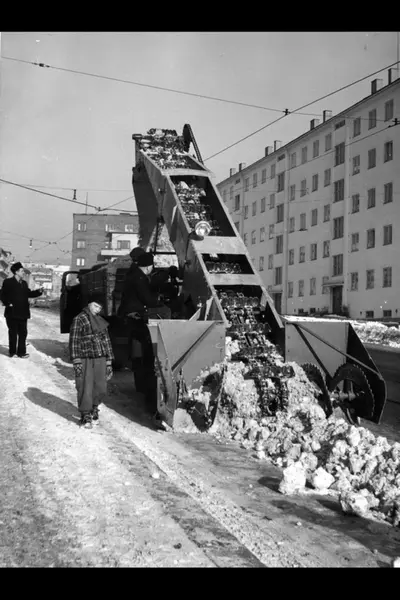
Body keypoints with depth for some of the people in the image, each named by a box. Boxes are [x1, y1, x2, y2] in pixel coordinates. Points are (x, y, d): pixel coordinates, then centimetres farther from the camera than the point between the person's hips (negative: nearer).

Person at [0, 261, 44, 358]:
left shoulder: (24, 283, 14)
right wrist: (8, 303, -16)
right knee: (13, 333, 3)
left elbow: (29, 293, 15)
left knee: (23, 333, 7)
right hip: (12, 313, -6)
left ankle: (21, 352, 14)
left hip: (22, 313, 6)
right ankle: (12, 352, 14)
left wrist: (38, 291, 3)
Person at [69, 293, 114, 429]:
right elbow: (74, 341, -7)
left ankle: (94, 408, 30)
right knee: (86, 389, -3)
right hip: (85, 360, -5)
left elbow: (106, 341, 18)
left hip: (100, 359, 5)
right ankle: (85, 416, 10)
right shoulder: (79, 319, -2)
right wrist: (76, 362, -14)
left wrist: (109, 362, 13)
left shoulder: (101, 321, 16)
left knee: (101, 389, 5)